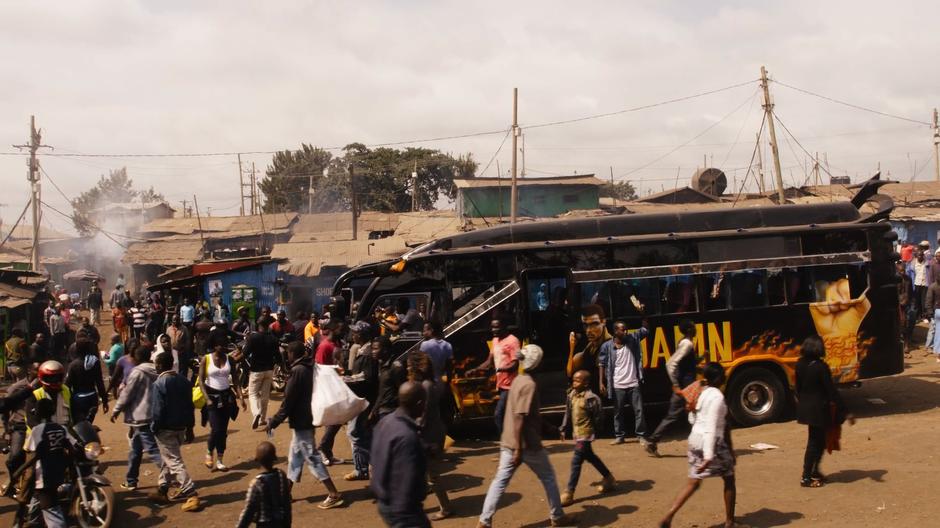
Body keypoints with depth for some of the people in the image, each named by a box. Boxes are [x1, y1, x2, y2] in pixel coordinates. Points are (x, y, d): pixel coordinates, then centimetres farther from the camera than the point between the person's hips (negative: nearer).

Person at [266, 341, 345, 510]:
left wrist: (274, 422, -9)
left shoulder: (297, 371, -19)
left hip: (300, 421, -9)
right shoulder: (310, 368, 6)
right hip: (308, 418, 9)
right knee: (295, 456, 18)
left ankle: (334, 495, -4)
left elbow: (288, 402, -18)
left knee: (312, 457, -5)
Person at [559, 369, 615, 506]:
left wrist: (594, 430, -9)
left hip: (585, 434, -9)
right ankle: (608, 478, 42)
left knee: (576, 461, -8)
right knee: (590, 457, 22)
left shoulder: (590, 398, -22)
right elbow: (568, 413, 12)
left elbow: (599, 416, -17)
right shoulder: (571, 395, 2)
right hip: (576, 433, 9)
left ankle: (569, 493, -3)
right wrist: (563, 428, 13)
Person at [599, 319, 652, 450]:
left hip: (633, 384, 2)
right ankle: (620, 436, 21)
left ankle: (641, 436, 9)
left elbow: (645, 329, 5)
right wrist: (602, 382, -3)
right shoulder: (607, 346, -6)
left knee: (639, 410, 1)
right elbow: (602, 364, -1)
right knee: (618, 412, 10)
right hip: (618, 386, -1)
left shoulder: (632, 339, 1)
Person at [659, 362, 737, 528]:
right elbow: (711, 427, -24)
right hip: (712, 442, -8)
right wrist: (708, 456, -26)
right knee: (729, 479, 13)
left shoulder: (700, 392, 8)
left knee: (693, 483, 12)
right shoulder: (717, 396, -18)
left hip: (695, 439, 8)